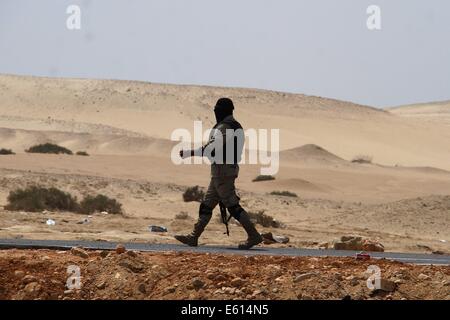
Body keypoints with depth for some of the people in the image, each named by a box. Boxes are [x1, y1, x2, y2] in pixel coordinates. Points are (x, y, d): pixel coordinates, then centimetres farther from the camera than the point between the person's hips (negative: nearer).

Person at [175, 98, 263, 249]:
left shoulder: (224, 127, -16)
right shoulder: (236, 126, 16)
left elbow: (211, 149, -24)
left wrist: (188, 153, -20)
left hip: (222, 169, -10)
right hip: (231, 168, 10)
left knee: (232, 205, -7)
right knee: (207, 204, 12)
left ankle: (254, 236, -6)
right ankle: (194, 237, 15)